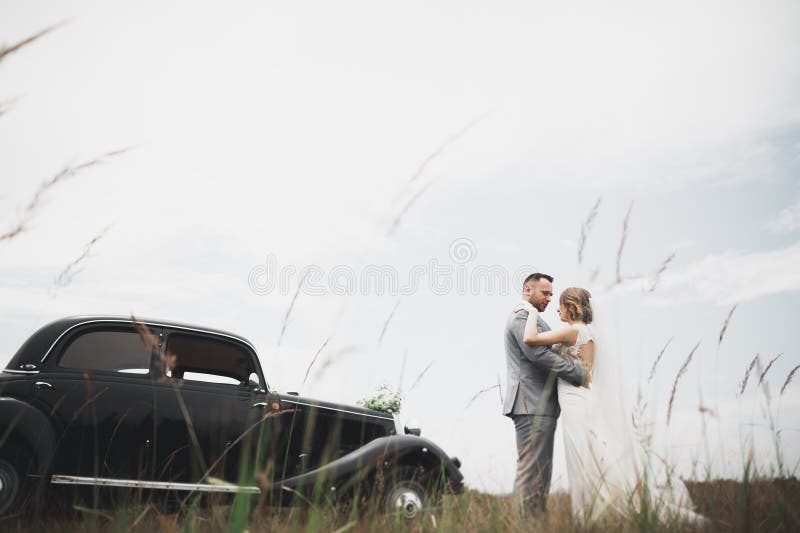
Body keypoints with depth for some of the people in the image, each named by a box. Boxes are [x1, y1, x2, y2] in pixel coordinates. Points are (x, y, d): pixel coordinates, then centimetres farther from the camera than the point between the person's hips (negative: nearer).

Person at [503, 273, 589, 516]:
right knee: (532, 471, -10)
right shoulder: (523, 316, -9)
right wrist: (580, 373, -16)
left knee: (540, 472, 11)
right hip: (533, 405, -11)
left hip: (537, 406, 11)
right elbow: (539, 353, -21)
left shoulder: (526, 318, 25)